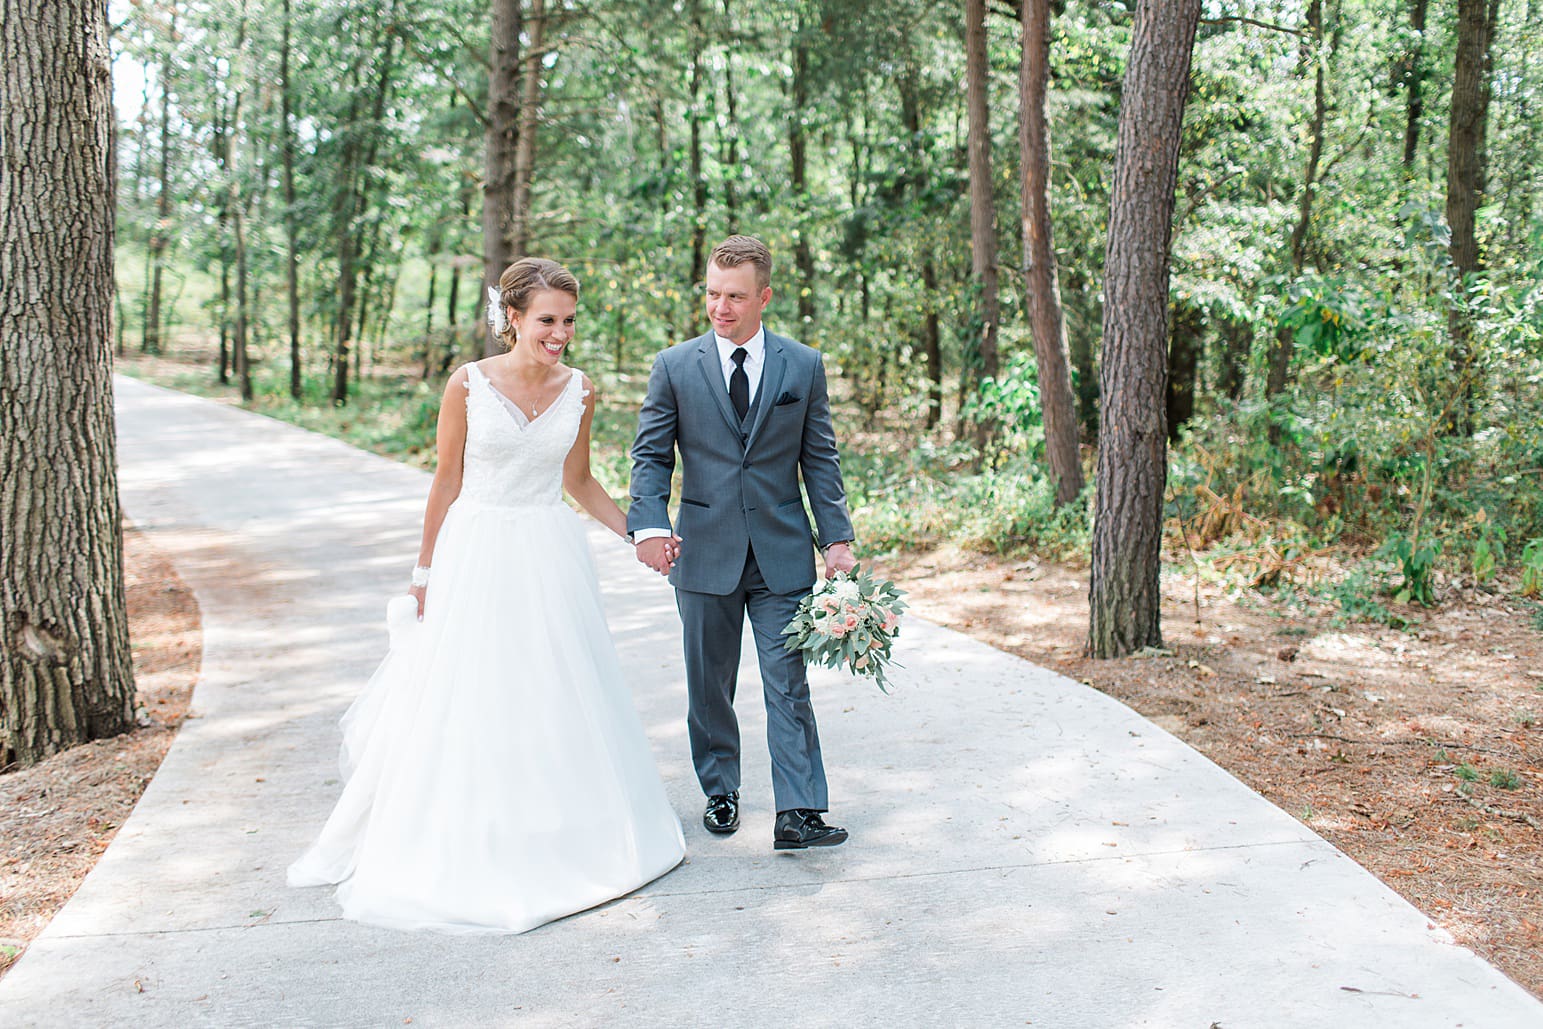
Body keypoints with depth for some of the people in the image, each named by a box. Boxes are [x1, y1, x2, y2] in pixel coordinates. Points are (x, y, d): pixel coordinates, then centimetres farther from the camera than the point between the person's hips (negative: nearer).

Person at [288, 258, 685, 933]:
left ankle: (562, 839, 28)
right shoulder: (468, 384, -8)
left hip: (550, 559, 3)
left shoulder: (578, 392, 1)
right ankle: (459, 849, 20)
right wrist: (425, 570, 2)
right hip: (475, 554, -2)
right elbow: (447, 483, -1)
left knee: (557, 698, 10)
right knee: (461, 704, 4)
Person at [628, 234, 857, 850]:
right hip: (704, 553, 1)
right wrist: (650, 524, -16)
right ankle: (720, 792, 27)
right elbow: (651, 456, 1)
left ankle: (798, 813, -2)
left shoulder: (804, 366, 4)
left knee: (788, 684, -3)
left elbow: (820, 459, 6)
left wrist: (837, 539, 0)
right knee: (709, 686, 11)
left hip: (782, 552, 0)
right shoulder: (674, 367, 2)